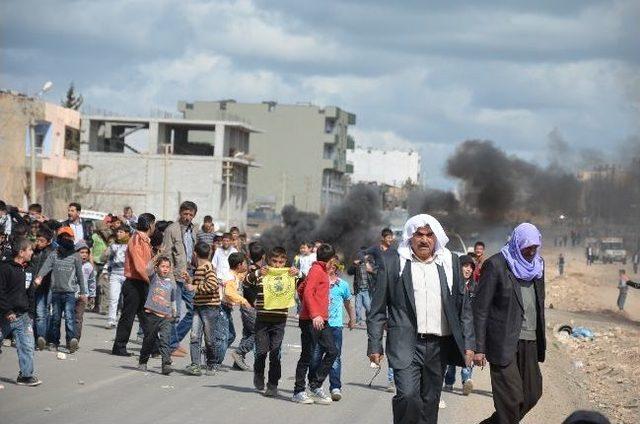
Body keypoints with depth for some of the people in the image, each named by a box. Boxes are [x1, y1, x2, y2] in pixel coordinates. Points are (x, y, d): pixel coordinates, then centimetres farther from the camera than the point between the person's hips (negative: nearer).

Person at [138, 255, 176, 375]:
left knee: (165, 340, -12)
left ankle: (166, 364, -19)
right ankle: (142, 362, 28)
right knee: (149, 340, 10)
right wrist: (155, 259, -30)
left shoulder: (171, 283, 11)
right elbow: (148, 269, -19)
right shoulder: (153, 277, 4)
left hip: (165, 317, 1)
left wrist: (174, 314, 23)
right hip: (151, 314, -1)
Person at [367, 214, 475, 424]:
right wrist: (374, 345, -2)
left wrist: (468, 343, 4)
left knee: (430, 403, 8)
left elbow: (464, 306, 11)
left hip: (439, 346, 3)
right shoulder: (391, 261, 2)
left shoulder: (450, 262, 9)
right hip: (406, 343, -3)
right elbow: (377, 309, 3)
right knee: (408, 396, -20)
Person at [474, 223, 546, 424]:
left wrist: (541, 339, 13)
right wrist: (479, 348, -11)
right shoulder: (496, 265, -9)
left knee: (532, 393, 8)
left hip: (530, 342, 7)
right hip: (504, 344, -7)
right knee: (511, 398, -8)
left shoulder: (537, 265, 11)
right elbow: (480, 308, -8)